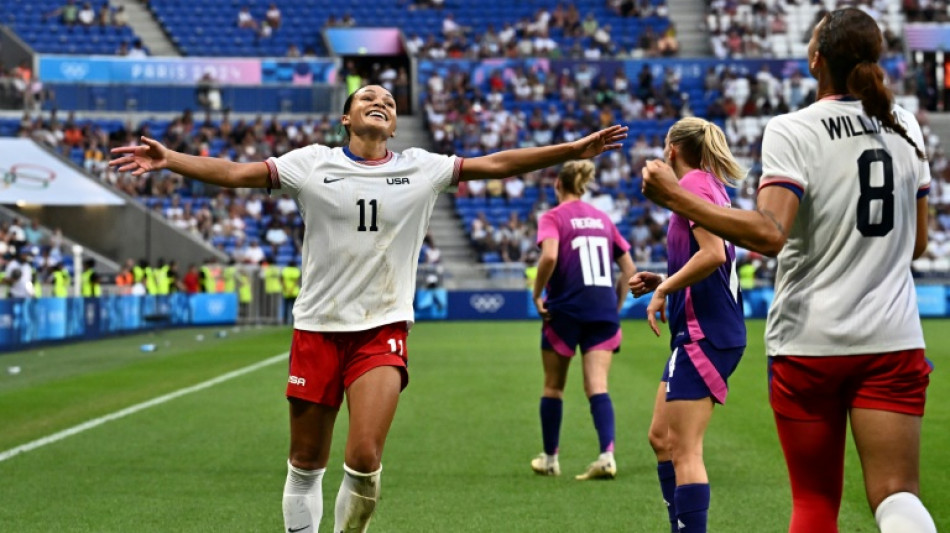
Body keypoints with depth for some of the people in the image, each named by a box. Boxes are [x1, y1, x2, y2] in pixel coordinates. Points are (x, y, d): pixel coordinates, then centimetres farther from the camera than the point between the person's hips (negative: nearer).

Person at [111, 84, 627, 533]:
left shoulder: (421, 168, 5)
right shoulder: (313, 163, 1)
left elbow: (496, 163, 2)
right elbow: (234, 172, -3)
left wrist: (574, 150, -3)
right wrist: (169, 159, -16)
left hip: (383, 331, 0)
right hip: (318, 328, 0)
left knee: (364, 460, -15)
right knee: (306, 463, 6)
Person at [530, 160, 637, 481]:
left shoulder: (553, 217, -2)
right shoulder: (603, 219, 14)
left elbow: (549, 256, -21)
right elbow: (629, 268, 13)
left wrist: (537, 294, -10)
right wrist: (616, 305, 19)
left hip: (566, 310, -3)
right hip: (604, 310, 3)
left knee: (553, 387, 13)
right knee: (597, 386, -4)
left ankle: (550, 459, 22)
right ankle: (607, 455, -23)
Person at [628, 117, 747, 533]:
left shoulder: (694, 183, -10)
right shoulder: (712, 185, 17)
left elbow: (713, 254, -23)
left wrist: (663, 289, -13)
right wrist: (661, 280, 13)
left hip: (704, 331, -10)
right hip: (701, 330, 10)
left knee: (685, 451, -10)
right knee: (662, 437, 15)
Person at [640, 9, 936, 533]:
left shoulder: (791, 131, -10)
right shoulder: (903, 125, 6)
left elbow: (768, 234, -23)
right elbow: (917, 243, 14)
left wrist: (677, 198, -19)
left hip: (808, 342, -3)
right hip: (892, 341, 3)